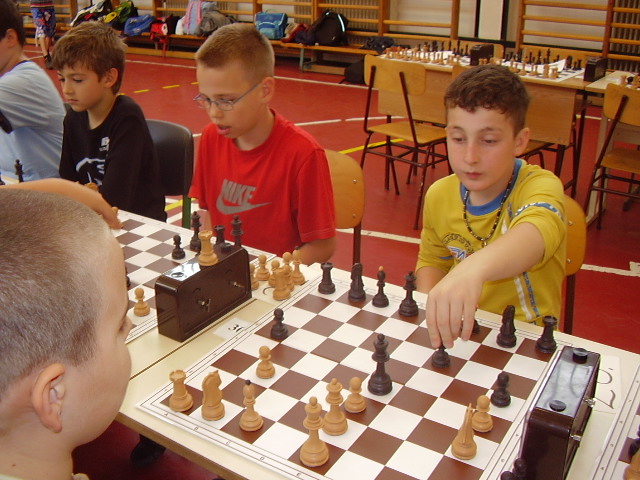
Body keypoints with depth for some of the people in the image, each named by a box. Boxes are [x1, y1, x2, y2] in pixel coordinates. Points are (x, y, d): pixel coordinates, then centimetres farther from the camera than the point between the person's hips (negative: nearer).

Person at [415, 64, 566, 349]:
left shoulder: (540, 186, -17)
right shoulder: (439, 195, -2)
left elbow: (537, 233, -40)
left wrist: (474, 268, -59)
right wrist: (434, 308, -6)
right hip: (455, 330, 5)